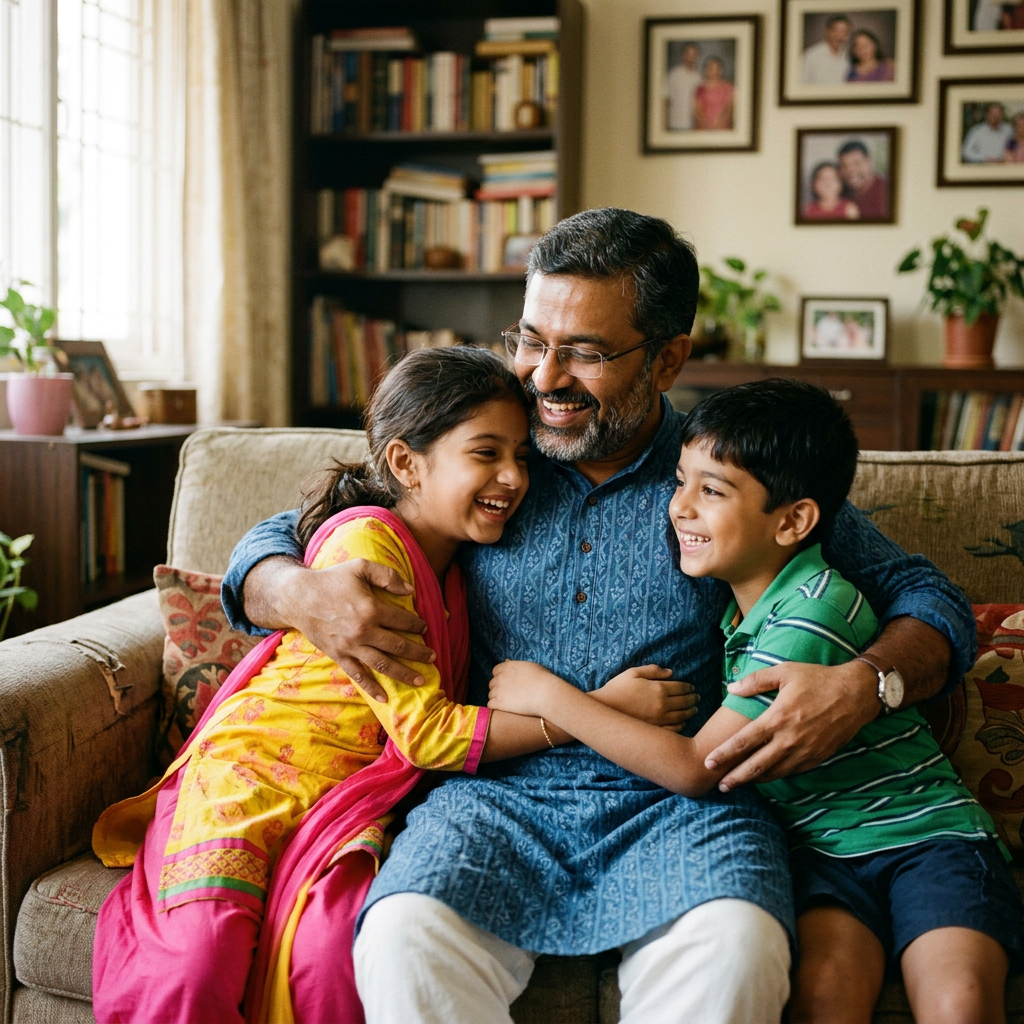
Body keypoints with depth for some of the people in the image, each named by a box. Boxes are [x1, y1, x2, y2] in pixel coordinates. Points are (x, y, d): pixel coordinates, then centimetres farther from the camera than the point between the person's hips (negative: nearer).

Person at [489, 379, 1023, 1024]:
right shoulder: (735, 604, 5)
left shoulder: (813, 614, -20)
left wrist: (550, 694, -14)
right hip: (822, 845, 5)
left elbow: (697, 768, -19)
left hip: (925, 832, -5)